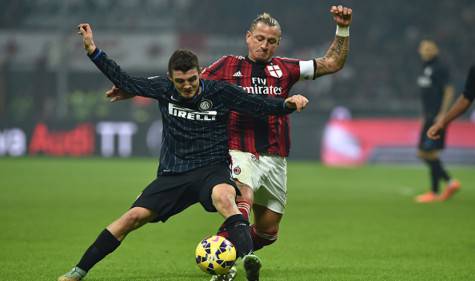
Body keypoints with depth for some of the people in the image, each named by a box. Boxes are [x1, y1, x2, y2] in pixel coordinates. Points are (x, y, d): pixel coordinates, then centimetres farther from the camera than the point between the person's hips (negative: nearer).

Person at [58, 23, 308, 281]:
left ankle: (248, 258, -55)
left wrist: (288, 104, -21)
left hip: (211, 169, -3)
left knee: (223, 196, -39)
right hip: (173, 173, 3)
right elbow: (125, 82, 10)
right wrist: (92, 50, 7)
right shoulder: (163, 89, 1)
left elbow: (261, 106, -2)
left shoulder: (219, 92, -6)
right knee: (133, 216, -10)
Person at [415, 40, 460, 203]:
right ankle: (450, 182, 14)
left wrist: (442, 114, -21)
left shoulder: (440, 68, -10)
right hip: (428, 117, 9)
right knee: (423, 154, 7)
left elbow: (449, 91, -15)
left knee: (431, 153, -8)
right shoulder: (426, 69, 17)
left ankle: (434, 192, -1)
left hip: (437, 117, -9)